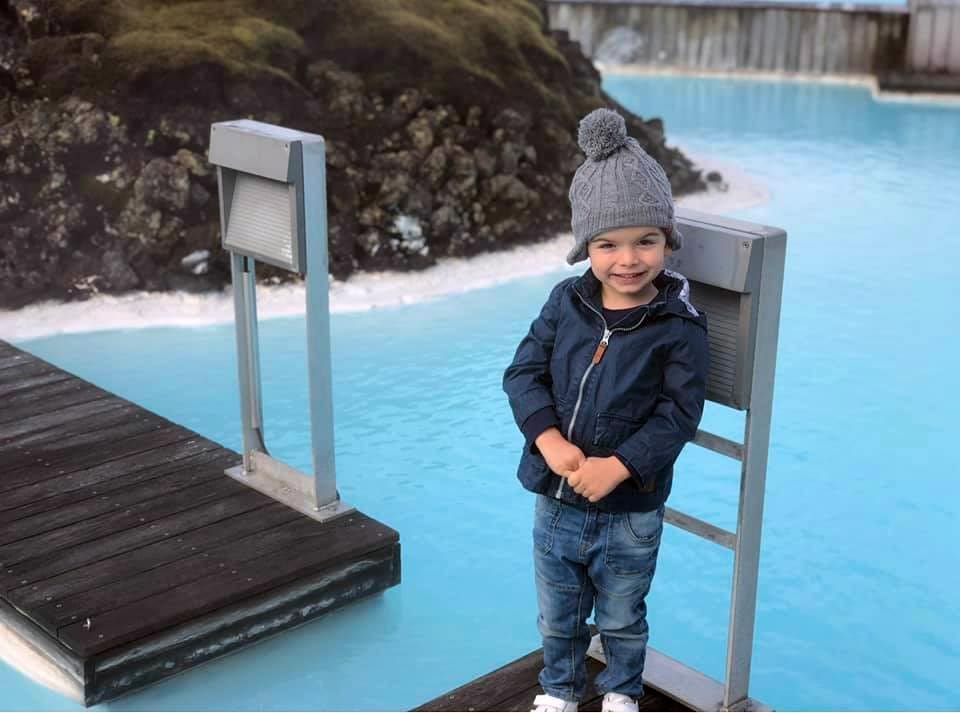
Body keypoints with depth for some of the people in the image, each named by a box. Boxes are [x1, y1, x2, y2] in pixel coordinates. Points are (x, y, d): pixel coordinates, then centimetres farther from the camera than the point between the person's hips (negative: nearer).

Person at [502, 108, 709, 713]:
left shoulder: (680, 326, -15)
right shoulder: (566, 303, -5)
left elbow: (679, 413, -17)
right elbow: (524, 372, -5)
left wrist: (616, 466, -26)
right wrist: (549, 440, -21)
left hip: (630, 514, -3)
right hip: (555, 503, 3)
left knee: (622, 618, 21)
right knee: (558, 616, 23)